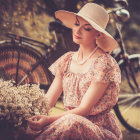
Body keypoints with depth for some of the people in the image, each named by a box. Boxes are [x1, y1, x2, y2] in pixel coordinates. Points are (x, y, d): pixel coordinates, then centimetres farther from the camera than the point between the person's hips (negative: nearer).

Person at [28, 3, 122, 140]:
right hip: (70, 127, 4)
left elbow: (84, 109, -17)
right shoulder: (67, 60, 9)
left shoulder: (104, 63, -10)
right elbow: (47, 101, 4)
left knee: (71, 121, -37)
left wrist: (48, 120, -30)